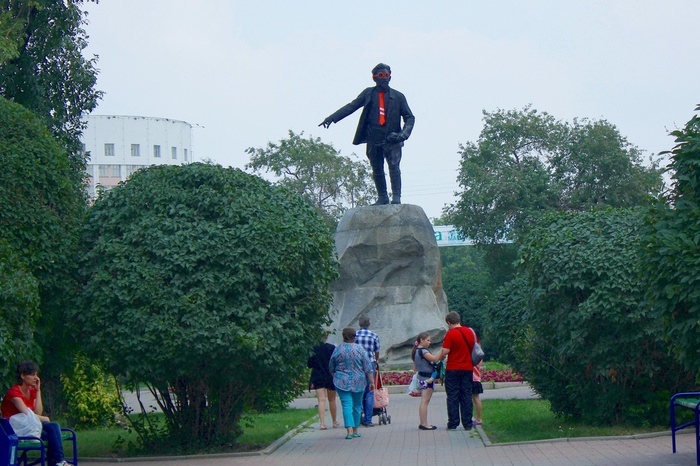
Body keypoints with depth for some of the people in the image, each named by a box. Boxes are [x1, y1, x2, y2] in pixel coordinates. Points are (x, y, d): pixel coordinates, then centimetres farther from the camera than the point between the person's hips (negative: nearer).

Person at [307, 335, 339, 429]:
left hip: (317, 378, 0)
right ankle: (334, 422, 28)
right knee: (332, 400, 15)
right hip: (330, 377, 0)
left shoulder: (313, 349, -7)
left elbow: (309, 364, -1)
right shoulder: (332, 348, -10)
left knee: (321, 400, -1)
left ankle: (322, 423, -14)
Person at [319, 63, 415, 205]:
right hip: (374, 140, 2)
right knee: (377, 171, 7)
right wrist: (332, 118, -4)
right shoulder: (368, 94, 11)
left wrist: (404, 133, -10)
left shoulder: (398, 97, 8)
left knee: (394, 167, -15)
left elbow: (409, 117, 9)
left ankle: (396, 197, -14)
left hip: (392, 139, -2)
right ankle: (382, 198, 19)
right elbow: (351, 106, 7)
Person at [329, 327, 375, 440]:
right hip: (358, 382, 1)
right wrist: (371, 381, 2)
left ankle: (349, 430, -18)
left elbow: (331, 368, 7)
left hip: (342, 382, -1)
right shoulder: (360, 349, -3)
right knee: (357, 405, 14)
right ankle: (355, 431, 18)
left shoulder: (337, 349, -4)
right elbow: (368, 367, -3)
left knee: (347, 405, -4)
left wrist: (335, 377, 24)